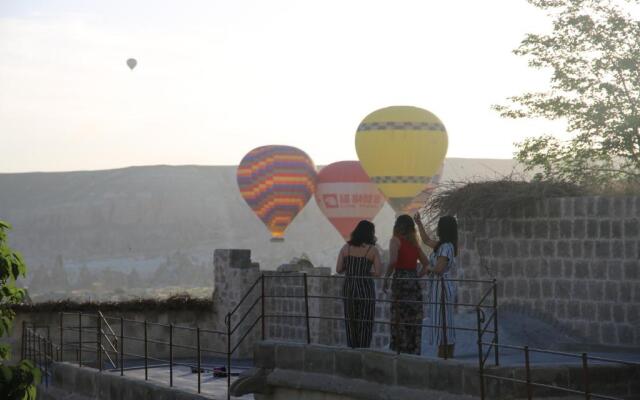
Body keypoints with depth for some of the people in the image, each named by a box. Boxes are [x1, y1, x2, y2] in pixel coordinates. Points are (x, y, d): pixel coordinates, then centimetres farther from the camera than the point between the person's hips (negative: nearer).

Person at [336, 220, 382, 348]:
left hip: (348, 288, 3)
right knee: (365, 323, 5)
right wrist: (366, 271, 8)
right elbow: (378, 272, -10)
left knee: (350, 322, 13)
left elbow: (338, 269, 0)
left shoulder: (346, 248, 3)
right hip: (366, 288, -3)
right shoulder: (372, 250, -5)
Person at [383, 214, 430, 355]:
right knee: (414, 320, 8)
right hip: (415, 283, 6)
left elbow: (393, 261, -18)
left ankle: (400, 350, -4)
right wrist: (418, 275, 15)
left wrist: (386, 278, -9)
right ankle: (414, 351, 10)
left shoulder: (396, 240, -4)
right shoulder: (414, 243, 14)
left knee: (400, 319, -3)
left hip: (400, 281, -5)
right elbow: (426, 263, 15)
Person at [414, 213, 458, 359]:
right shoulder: (442, 245, 12)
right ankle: (448, 356, 16)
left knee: (442, 322, -6)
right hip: (440, 286, 10)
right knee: (445, 324, 12)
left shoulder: (446, 247, -16)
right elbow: (426, 240, 29)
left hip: (442, 285, -10)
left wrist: (428, 269, -4)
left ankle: (444, 356, -4)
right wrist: (419, 223, 30)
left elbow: (438, 269, -23)